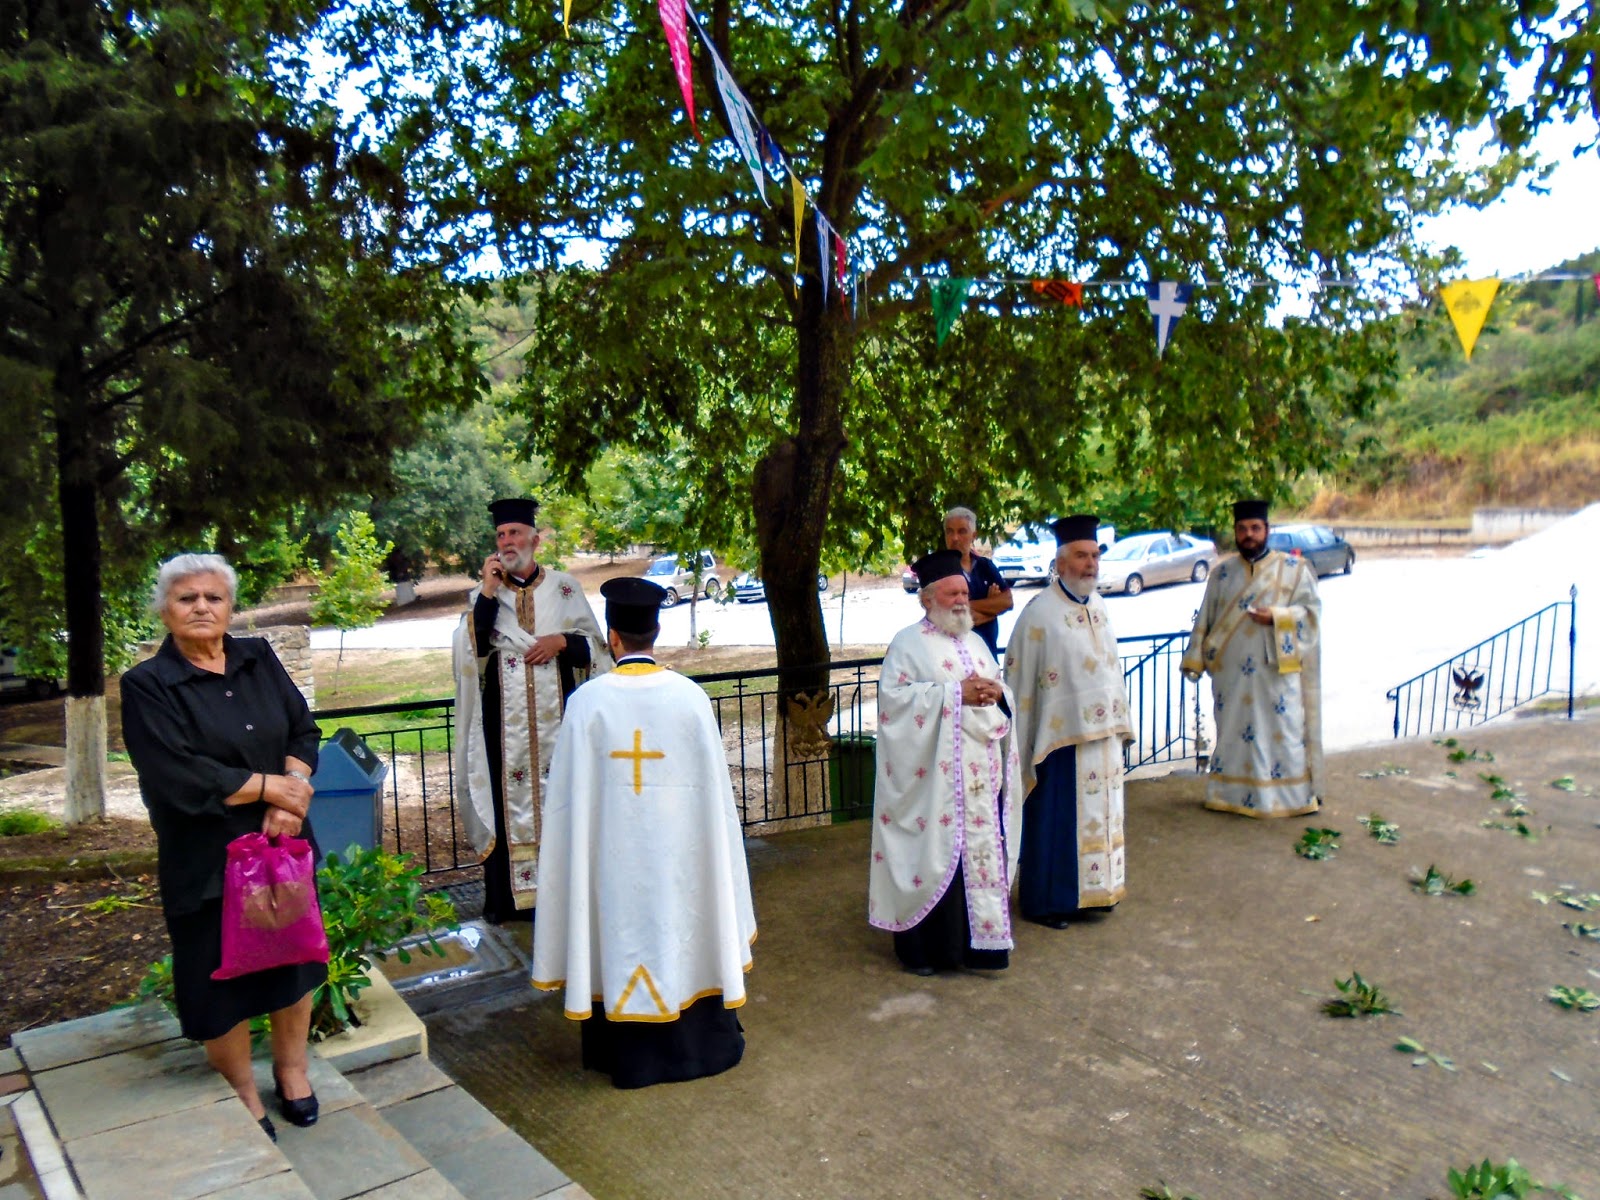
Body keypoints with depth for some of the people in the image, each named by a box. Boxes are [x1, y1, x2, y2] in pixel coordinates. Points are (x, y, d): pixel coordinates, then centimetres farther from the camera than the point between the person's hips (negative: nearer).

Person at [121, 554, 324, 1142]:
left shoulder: (259, 659, 2)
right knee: (223, 977, 10)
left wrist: (290, 800, -16)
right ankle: (243, 1093, 32)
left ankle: (291, 1068, 39)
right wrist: (273, 787, -16)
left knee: (292, 958, 17)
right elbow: (182, 778, -20)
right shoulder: (147, 685, -12)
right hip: (207, 860, -4)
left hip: (284, 844, 4)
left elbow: (303, 730, 0)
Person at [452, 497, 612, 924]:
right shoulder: (483, 594, 7)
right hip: (505, 722, 0)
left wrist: (562, 641, -11)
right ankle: (506, 895, 10)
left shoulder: (564, 587, 6)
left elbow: (595, 645, 7)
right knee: (508, 799, 1)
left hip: (557, 716, 0)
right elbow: (471, 648, -8)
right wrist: (488, 594, -13)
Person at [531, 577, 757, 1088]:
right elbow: (714, 788, -3)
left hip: (612, 850, -1)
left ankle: (629, 1053, 25)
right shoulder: (690, 697, -10)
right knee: (683, 929, 15)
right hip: (680, 848, 1)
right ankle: (699, 1043, 30)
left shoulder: (588, 701, -13)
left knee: (621, 933, 13)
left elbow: (570, 796, -9)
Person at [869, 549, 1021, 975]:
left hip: (981, 774, 7)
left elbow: (1000, 693, 20)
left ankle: (978, 939, 22)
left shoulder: (975, 641, 18)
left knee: (983, 853, 10)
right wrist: (955, 693, -20)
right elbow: (893, 696, -16)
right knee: (933, 856, -2)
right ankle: (922, 947, 10)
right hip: (934, 776, -7)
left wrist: (997, 693, -5)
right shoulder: (908, 644, -4)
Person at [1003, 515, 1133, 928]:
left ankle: (1091, 892, 31)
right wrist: (1021, 747, -14)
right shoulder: (1039, 614, -16)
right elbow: (1019, 683, -15)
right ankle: (1046, 902, 18)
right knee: (1054, 822, 3)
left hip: (1102, 735, 7)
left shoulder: (1099, 607, 7)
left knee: (1099, 816, 16)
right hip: (1061, 738, -7)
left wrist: (1121, 724, 14)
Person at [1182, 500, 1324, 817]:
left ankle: (1293, 794, 8)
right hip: (1231, 670, 3)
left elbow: (1312, 610, -2)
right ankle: (1229, 793, 16)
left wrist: (1277, 616, -18)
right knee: (1231, 731, 7)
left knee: (1283, 732, -1)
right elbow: (1205, 619, 11)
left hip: (1277, 670, -2)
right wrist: (1195, 658, 5)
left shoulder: (1295, 569, 2)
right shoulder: (1222, 572, 10)